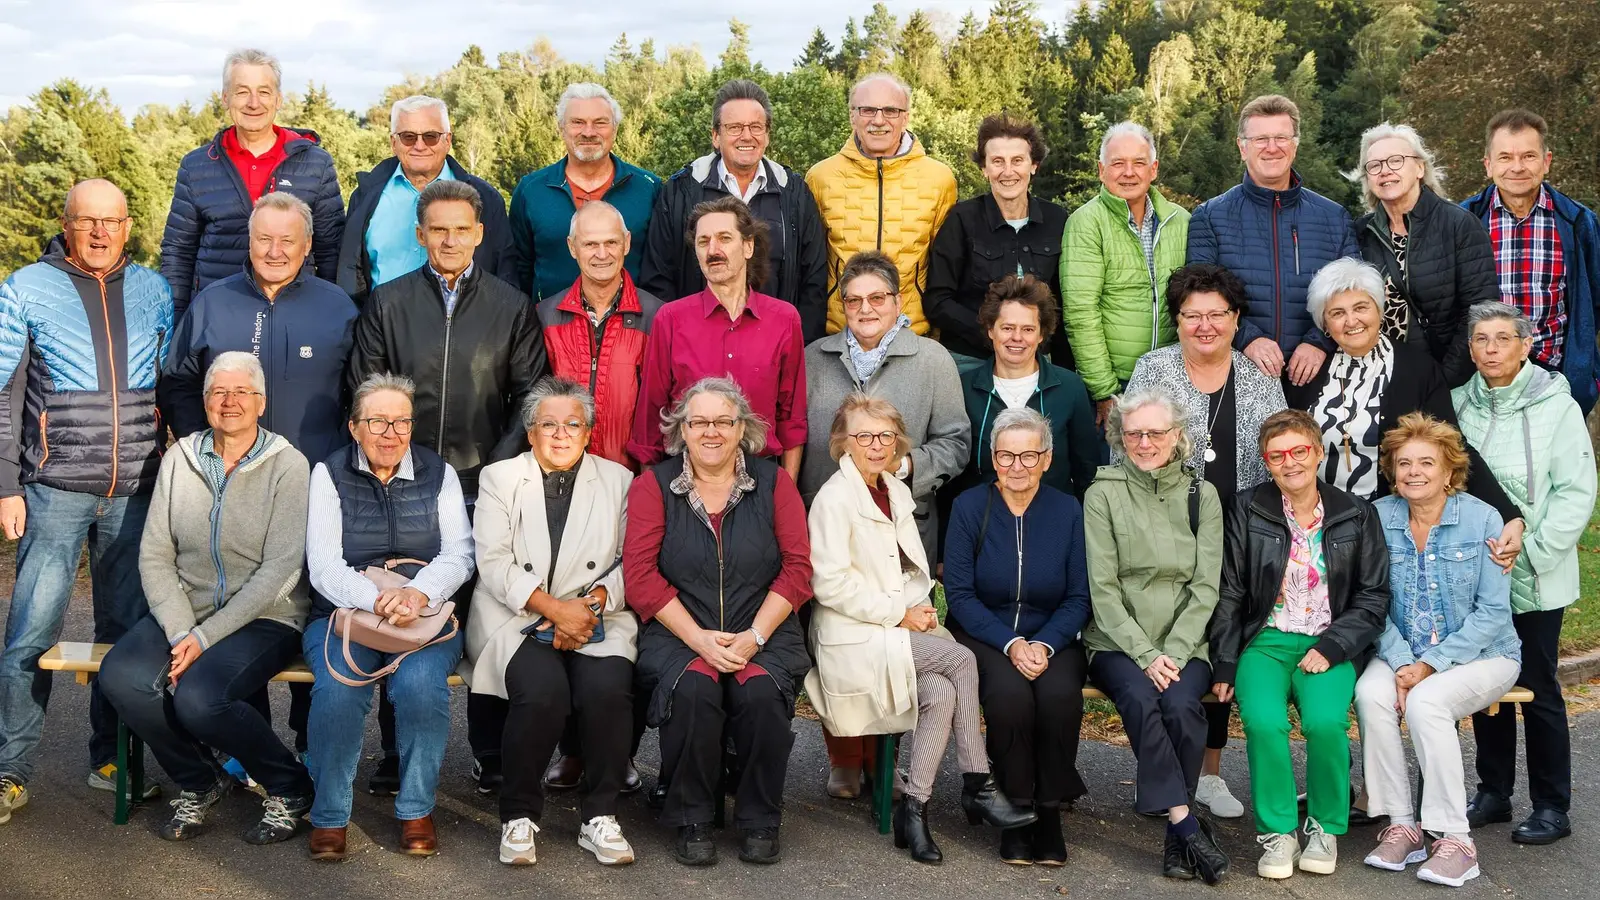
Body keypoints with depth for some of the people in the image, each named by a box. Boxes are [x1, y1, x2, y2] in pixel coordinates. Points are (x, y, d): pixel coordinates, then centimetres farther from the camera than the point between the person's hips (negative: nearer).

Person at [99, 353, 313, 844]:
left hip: (265, 618, -4)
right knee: (120, 675, -23)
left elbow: (280, 570, -13)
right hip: (186, 613, 5)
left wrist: (204, 637, -18)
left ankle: (289, 788, -2)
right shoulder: (180, 458, 6)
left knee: (198, 697, -30)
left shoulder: (286, 465, -7)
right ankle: (200, 782, 3)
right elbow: (154, 555, 3)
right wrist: (179, 632, -13)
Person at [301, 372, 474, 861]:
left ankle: (416, 810, -11)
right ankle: (329, 816, -11)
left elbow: (458, 555, 0)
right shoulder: (330, 474, 6)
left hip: (426, 615, 1)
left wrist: (418, 593, -22)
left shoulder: (439, 473, 11)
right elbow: (324, 567, -4)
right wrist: (378, 599, -24)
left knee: (422, 685, -31)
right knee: (337, 689, -31)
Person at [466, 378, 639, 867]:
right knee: (542, 689, -31)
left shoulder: (618, 480, 13)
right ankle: (519, 816, -12)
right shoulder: (499, 478, 9)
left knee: (609, 688, -29)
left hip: (595, 618, 1)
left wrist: (593, 602, -13)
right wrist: (553, 607, -14)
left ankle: (599, 817, -12)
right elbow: (494, 563, -2)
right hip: (517, 618, -1)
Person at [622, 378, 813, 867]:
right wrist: (699, 638, -13)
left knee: (762, 693, -29)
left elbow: (797, 568, 2)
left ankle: (760, 822, -8)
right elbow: (640, 575, -3)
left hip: (764, 634, 1)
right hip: (678, 635, -1)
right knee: (692, 690, -31)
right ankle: (691, 822, -12)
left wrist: (754, 637, -10)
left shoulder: (774, 481, 9)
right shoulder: (653, 485, 6)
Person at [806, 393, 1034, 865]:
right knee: (961, 659, -22)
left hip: (898, 631, 7)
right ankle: (978, 788, -13)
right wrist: (900, 613, -15)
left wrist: (921, 606, 2)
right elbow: (831, 585, -16)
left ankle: (914, 808, -14)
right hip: (854, 640, -7)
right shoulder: (833, 498, -9)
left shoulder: (897, 491, 15)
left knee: (942, 692, -22)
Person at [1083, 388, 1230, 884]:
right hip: (1118, 642, -1)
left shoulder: (1201, 495, 10)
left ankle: (1175, 833, -15)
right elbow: (1102, 587, -3)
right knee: (1141, 700, -31)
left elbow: (1205, 587, 3)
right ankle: (1188, 826, -25)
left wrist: (1172, 653, -11)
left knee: (1182, 705, -29)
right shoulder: (1103, 494, 4)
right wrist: (1145, 655, -14)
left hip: (1183, 643, 1)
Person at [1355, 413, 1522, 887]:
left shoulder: (1482, 519, -8)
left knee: (1426, 702, -31)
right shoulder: (1379, 518, -1)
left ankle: (1454, 840, -21)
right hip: (1403, 654, 3)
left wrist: (1430, 665, -18)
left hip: (1481, 654, -3)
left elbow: (1492, 612, -10)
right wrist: (1401, 662, -18)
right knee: (1371, 694, -28)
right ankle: (1400, 825, -17)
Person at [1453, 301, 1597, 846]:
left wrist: (1532, 551, -16)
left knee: (1537, 688, 2)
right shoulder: (1458, 404, 4)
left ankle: (1552, 806, 13)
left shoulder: (1556, 406, -8)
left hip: (1536, 580, -4)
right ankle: (1493, 792, 25)